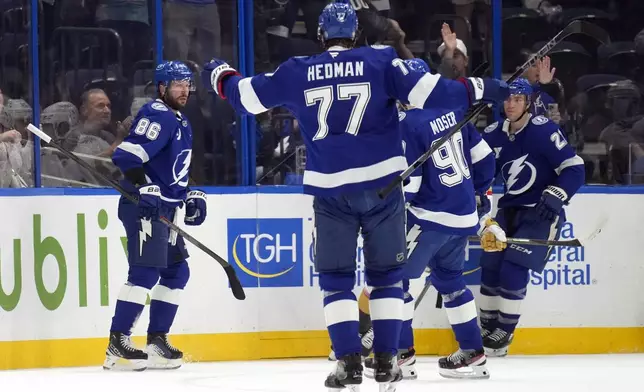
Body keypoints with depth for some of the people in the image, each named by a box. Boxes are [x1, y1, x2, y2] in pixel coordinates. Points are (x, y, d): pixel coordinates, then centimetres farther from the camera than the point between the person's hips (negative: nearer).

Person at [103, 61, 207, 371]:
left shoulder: (181, 124, 21)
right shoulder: (157, 116, -12)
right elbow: (127, 154, -23)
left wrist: (191, 195, 18)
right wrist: (144, 187, -30)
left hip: (165, 210, 11)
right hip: (143, 206, -11)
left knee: (177, 271, 11)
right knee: (146, 271, -17)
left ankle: (156, 341, 16)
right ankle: (117, 345, -18)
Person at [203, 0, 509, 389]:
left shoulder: (298, 72, 3)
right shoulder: (380, 61, -2)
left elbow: (248, 96, 14)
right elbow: (426, 90, -12)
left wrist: (221, 75, 33)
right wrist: (478, 89, -3)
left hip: (330, 189, 0)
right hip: (382, 184, 0)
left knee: (336, 278, 9)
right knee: (386, 274, 12)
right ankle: (387, 360, 7)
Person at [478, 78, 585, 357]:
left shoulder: (543, 131, -16)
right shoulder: (494, 135, 3)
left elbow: (574, 169, -17)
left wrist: (554, 197, -27)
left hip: (540, 212, -6)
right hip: (510, 210, 6)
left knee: (513, 269, -16)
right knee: (490, 265, 0)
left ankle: (504, 333, -4)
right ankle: (487, 328, 14)